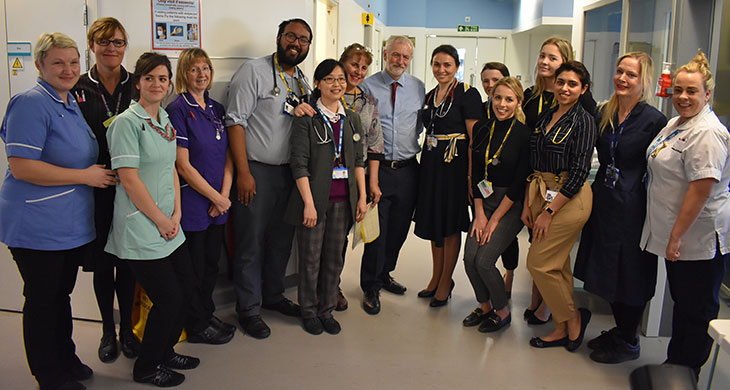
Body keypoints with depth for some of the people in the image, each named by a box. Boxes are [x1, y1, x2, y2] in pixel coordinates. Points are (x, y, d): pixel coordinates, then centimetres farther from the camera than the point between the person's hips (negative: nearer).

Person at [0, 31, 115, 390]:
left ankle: (66, 361, 36)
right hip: (36, 226, -8)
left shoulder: (70, 102, 13)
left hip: (71, 223, 9)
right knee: (43, 300, 6)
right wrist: (85, 176, -19)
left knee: (61, 294, 20)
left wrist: (99, 173, 11)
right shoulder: (31, 104, -16)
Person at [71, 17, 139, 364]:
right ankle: (107, 330, 25)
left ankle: (127, 328, 25)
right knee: (102, 262, 9)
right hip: (96, 191, 0)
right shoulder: (78, 89, 2)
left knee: (128, 260, 9)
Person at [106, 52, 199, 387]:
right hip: (141, 228, -8)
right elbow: (130, 179, -18)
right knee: (168, 300, -2)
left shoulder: (165, 121, 12)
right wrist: (161, 221, -12)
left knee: (186, 288, 13)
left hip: (168, 225, 8)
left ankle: (165, 351, 35)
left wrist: (176, 214, 3)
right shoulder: (127, 122, -13)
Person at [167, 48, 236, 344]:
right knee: (194, 267, 6)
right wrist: (216, 198, -11)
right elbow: (183, 165, -15)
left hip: (219, 202, 6)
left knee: (211, 263, 16)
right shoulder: (178, 109, -11)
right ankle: (197, 326, 21)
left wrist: (225, 194, -5)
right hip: (192, 202, -6)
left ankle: (207, 315, 33)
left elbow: (227, 155, 9)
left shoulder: (216, 108, 10)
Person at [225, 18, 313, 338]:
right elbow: (236, 121, -13)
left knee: (282, 240, 15)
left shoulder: (302, 80, 15)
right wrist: (243, 172, -17)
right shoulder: (253, 71, -7)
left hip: (289, 171, 7)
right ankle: (248, 309, 15)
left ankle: (273, 295, 33)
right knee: (251, 243, 1)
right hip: (256, 170, -7)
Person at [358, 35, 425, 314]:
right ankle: (371, 287, 17)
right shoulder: (367, 86, 0)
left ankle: (384, 274, 36)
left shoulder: (418, 88, 8)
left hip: (407, 169, 4)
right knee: (376, 230, 0)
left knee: (399, 228, 14)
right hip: (377, 167, -3)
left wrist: (411, 142, 3)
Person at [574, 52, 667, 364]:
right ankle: (619, 330, 35)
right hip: (603, 201, 6)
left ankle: (628, 343, 22)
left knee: (630, 274, 5)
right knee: (607, 269, 15)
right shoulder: (603, 113, 5)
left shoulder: (654, 120, -12)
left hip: (633, 206, -6)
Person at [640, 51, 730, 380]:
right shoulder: (677, 124, 11)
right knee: (681, 301, 21)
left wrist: (676, 235, -23)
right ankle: (674, 363, 35)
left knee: (697, 310, 5)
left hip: (699, 238, -10)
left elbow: (701, 189, -25)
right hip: (678, 235, 10)